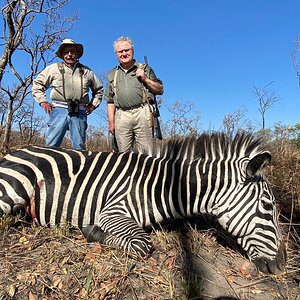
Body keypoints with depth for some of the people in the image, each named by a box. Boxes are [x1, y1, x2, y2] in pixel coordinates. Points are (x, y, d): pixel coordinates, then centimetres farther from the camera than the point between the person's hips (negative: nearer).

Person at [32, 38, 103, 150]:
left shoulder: (86, 71, 18)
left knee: (79, 147, 1)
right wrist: (43, 101, 6)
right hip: (59, 110, -1)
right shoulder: (54, 68, 13)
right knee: (51, 145, -7)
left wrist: (93, 104, 15)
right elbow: (37, 84, 18)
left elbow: (98, 89, 28)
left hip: (80, 112, 1)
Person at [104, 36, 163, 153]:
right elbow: (110, 101, 19)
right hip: (121, 116, 3)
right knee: (123, 153, 1)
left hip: (142, 113, -2)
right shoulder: (112, 74, 23)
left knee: (146, 152, -6)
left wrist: (145, 79, -2)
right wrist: (111, 122, 11)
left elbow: (160, 90, 11)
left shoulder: (145, 69, 16)